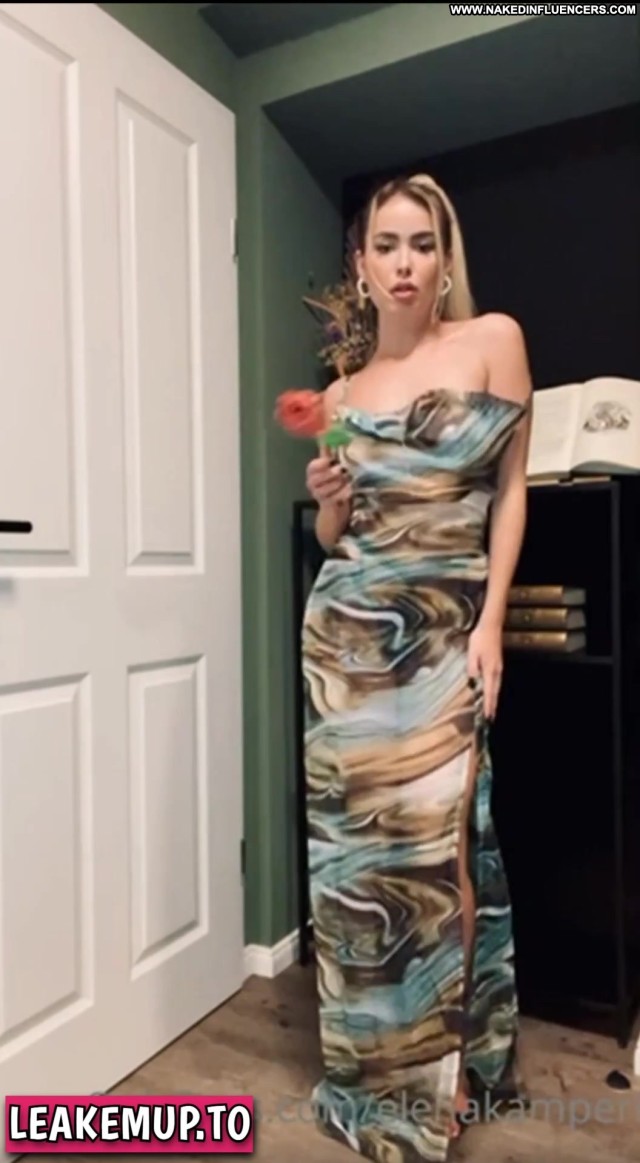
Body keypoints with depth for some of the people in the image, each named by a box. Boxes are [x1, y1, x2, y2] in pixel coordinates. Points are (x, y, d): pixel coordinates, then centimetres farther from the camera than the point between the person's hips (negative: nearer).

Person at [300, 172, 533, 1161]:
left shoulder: (493, 340, 2)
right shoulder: (342, 392, 11)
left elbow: (511, 490, 0)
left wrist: (491, 625, -7)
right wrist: (326, 496, -6)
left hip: (443, 633, -3)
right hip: (345, 633, 3)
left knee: (432, 843, -2)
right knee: (353, 842, 6)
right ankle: (371, 1068, 27)